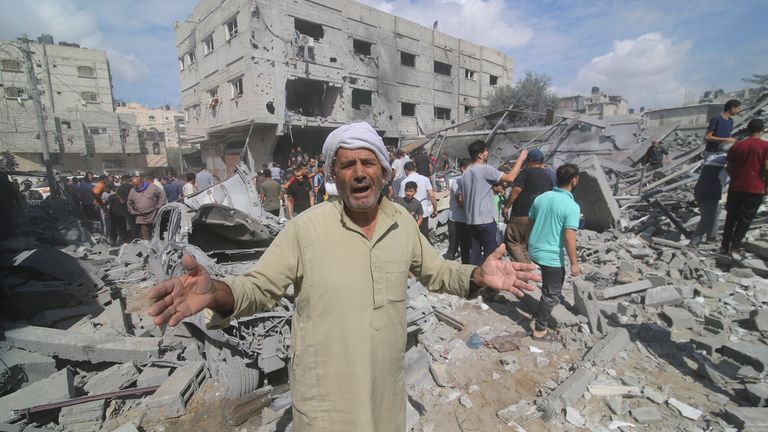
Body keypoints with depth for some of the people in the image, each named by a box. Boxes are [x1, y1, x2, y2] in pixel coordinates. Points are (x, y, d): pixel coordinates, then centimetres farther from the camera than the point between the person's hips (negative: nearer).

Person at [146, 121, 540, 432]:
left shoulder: (403, 222, -5)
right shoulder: (306, 227, -18)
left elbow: (435, 272, 6)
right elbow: (260, 287, -13)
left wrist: (477, 276, -12)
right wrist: (217, 293, -34)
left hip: (387, 386, 4)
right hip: (326, 394, -3)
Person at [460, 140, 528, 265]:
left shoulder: (465, 173, 10)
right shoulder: (485, 169, -13)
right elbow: (510, 178, -16)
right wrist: (521, 158, -5)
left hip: (471, 220, 7)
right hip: (486, 220, -7)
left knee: (474, 254, 12)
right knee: (490, 254, 4)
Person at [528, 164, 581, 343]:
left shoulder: (541, 197, 2)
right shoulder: (572, 206, -18)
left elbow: (530, 221, 11)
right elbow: (569, 237, -21)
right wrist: (574, 263, -13)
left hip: (534, 250, 8)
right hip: (552, 255, -7)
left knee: (554, 281, 31)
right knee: (552, 293, 8)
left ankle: (541, 312, 43)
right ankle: (540, 331, 16)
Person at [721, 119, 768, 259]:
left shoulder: (737, 145, 4)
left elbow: (729, 168, 7)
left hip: (736, 188, 3)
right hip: (755, 189, -3)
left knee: (731, 218, 12)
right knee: (745, 220, 5)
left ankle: (725, 246, 15)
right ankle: (735, 247, 1)